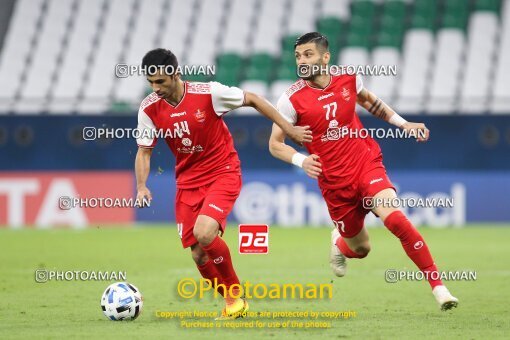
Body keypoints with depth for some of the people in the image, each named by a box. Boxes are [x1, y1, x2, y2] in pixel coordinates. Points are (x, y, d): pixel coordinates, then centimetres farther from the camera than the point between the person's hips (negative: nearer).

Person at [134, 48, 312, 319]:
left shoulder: (208, 93, -18)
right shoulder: (149, 109, -8)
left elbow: (252, 100, -4)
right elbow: (144, 151, 3)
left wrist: (288, 129, -1)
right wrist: (141, 186, -14)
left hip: (223, 173, -4)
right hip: (188, 182, 5)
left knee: (204, 233, -27)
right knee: (199, 256, -1)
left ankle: (236, 294, -5)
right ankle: (232, 302, 24)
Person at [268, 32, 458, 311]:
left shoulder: (348, 79, -1)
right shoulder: (292, 99, -10)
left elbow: (369, 101, 22)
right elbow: (275, 144, -6)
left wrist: (402, 123, 15)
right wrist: (300, 160, -24)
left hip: (367, 164, 0)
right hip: (334, 182, 0)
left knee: (393, 217, -26)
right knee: (360, 249, 8)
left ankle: (437, 285, -18)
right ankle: (340, 242, 48)